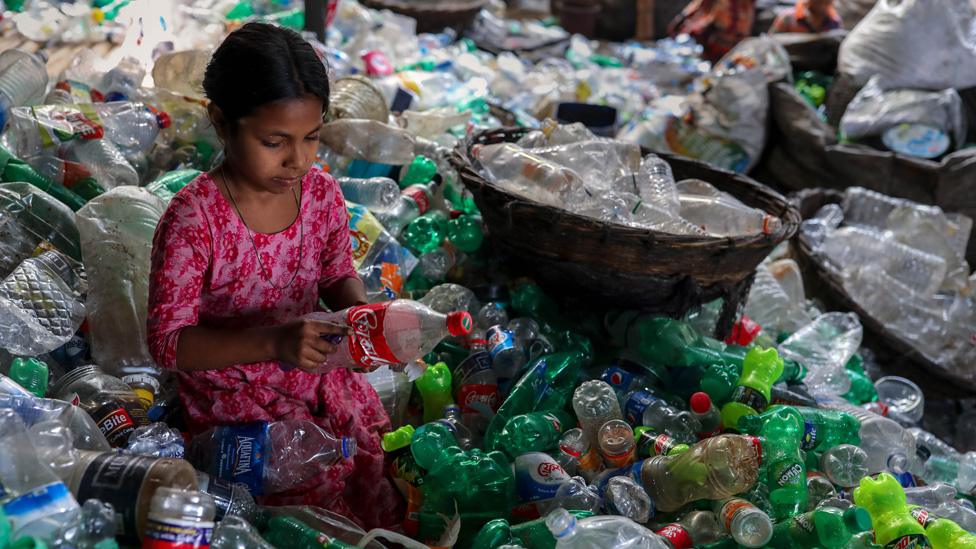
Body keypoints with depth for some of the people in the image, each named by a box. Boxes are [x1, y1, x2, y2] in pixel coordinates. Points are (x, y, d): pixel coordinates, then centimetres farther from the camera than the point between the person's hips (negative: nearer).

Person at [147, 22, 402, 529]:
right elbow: (167, 342, -20)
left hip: (317, 373, 5)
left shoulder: (322, 193, -6)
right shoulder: (193, 219, -22)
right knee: (327, 491, -19)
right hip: (232, 395, -5)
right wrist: (273, 342, -33)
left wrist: (358, 308, -13)